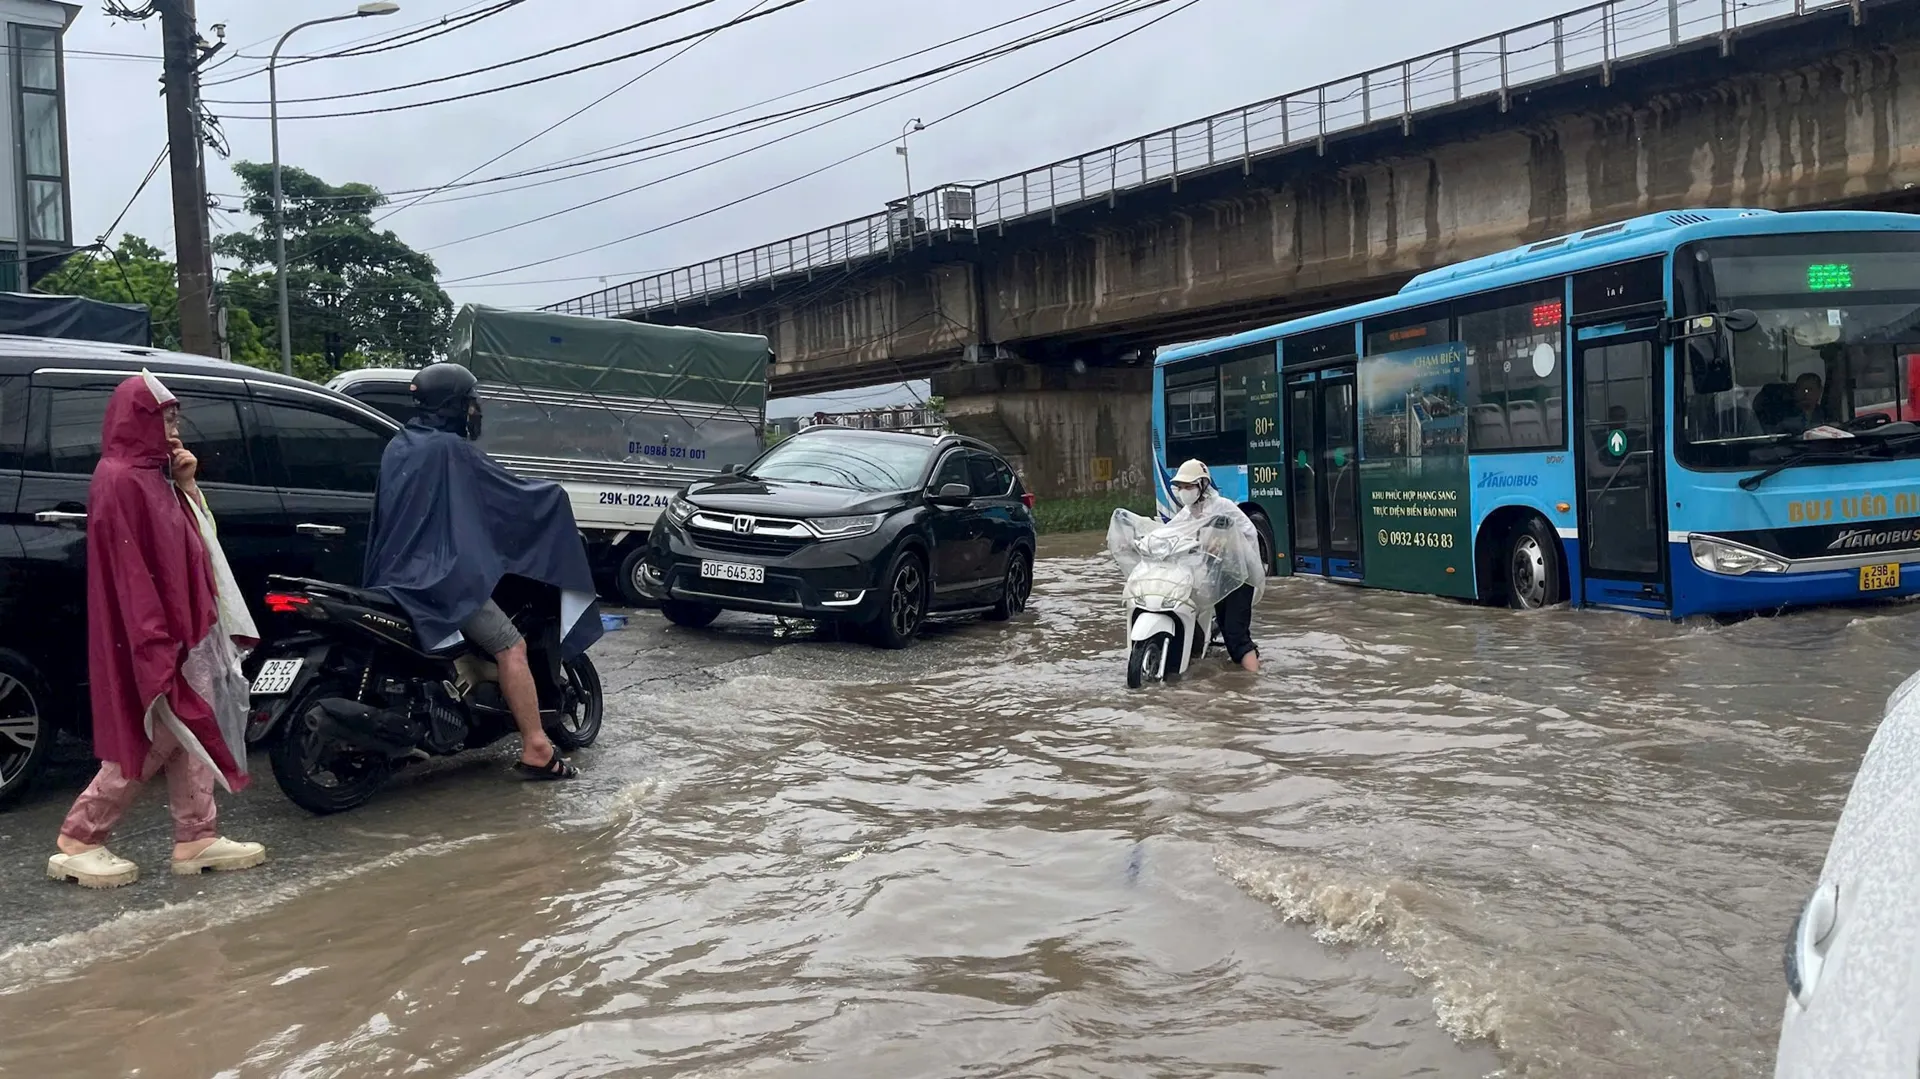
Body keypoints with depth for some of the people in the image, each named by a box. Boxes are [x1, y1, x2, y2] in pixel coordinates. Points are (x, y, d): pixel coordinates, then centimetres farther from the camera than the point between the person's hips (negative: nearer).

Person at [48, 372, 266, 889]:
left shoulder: (151, 475, 13)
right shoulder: (119, 480, -16)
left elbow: (189, 543, 16)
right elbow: (130, 571, -21)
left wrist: (187, 486, 3)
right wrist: (155, 644, -24)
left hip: (180, 628, 10)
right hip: (147, 637, -10)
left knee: (189, 733, 10)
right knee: (153, 740, -4)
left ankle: (196, 838, 14)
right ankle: (80, 841, 7)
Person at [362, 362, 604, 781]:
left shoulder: (398, 447, 15)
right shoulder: (451, 449, -11)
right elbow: (512, 493, -7)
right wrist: (552, 496, 11)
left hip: (395, 575, 10)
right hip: (443, 576, -9)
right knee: (511, 647, -8)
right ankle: (536, 750, -14)